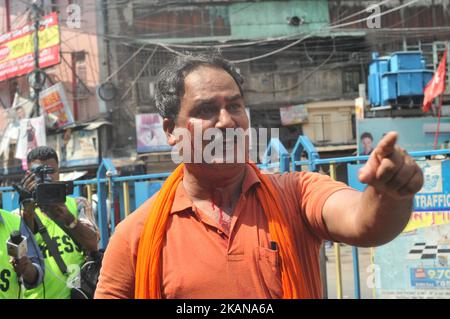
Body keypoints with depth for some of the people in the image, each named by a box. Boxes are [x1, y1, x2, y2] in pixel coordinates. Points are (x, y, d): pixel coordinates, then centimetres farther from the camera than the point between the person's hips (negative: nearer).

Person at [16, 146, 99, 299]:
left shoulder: (78, 205, 9)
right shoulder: (19, 215, 7)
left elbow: (93, 244, -5)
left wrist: (69, 219, -21)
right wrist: (28, 208, -21)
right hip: (37, 294, -1)